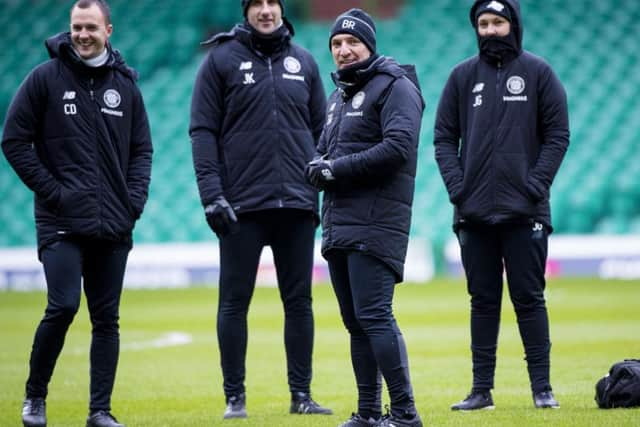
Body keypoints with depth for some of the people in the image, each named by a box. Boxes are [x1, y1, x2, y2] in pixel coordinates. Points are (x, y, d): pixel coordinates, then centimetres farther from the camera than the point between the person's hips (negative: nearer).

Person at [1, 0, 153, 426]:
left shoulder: (125, 84, 11)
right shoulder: (45, 78, 0)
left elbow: (142, 148, 16)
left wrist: (135, 200, 2)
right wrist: (50, 189, -8)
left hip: (114, 226, 4)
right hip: (61, 222, -4)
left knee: (107, 318, 4)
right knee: (63, 307, -14)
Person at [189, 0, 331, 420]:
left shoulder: (304, 61, 10)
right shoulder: (222, 59, 0)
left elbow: (321, 130, 14)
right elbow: (203, 130, -3)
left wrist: (325, 189, 6)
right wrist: (211, 193, -12)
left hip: (297, 202, 3)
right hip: (242, 205, -3)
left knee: (299, 301, 6)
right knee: (234, 302, 1)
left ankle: (302, 394, 11)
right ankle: (235, 397, 7)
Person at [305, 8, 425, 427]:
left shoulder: (395, 86, -6)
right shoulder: (339, 95, 23)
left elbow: (399, 146, -19)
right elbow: (324, 150, 27)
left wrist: (338, 168, -16)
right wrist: (317, 166, 2)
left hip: (375, 223, -9)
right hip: (338, 224, 9)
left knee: (374, 316, -15)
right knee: (355, 322, 10)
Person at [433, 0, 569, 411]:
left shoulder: (538, 72, 3)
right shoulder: (462, 76, 9)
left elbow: (557, 134, 1)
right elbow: (444, 137, 9)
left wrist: (536, 185, -10)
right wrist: (457, 187, -5)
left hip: (525, 211, -2)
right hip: (474, 211, 2)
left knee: (529, 299, 0)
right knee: (484, 301, 6)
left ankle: (542, 387, 3)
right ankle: (482, 389, 9)